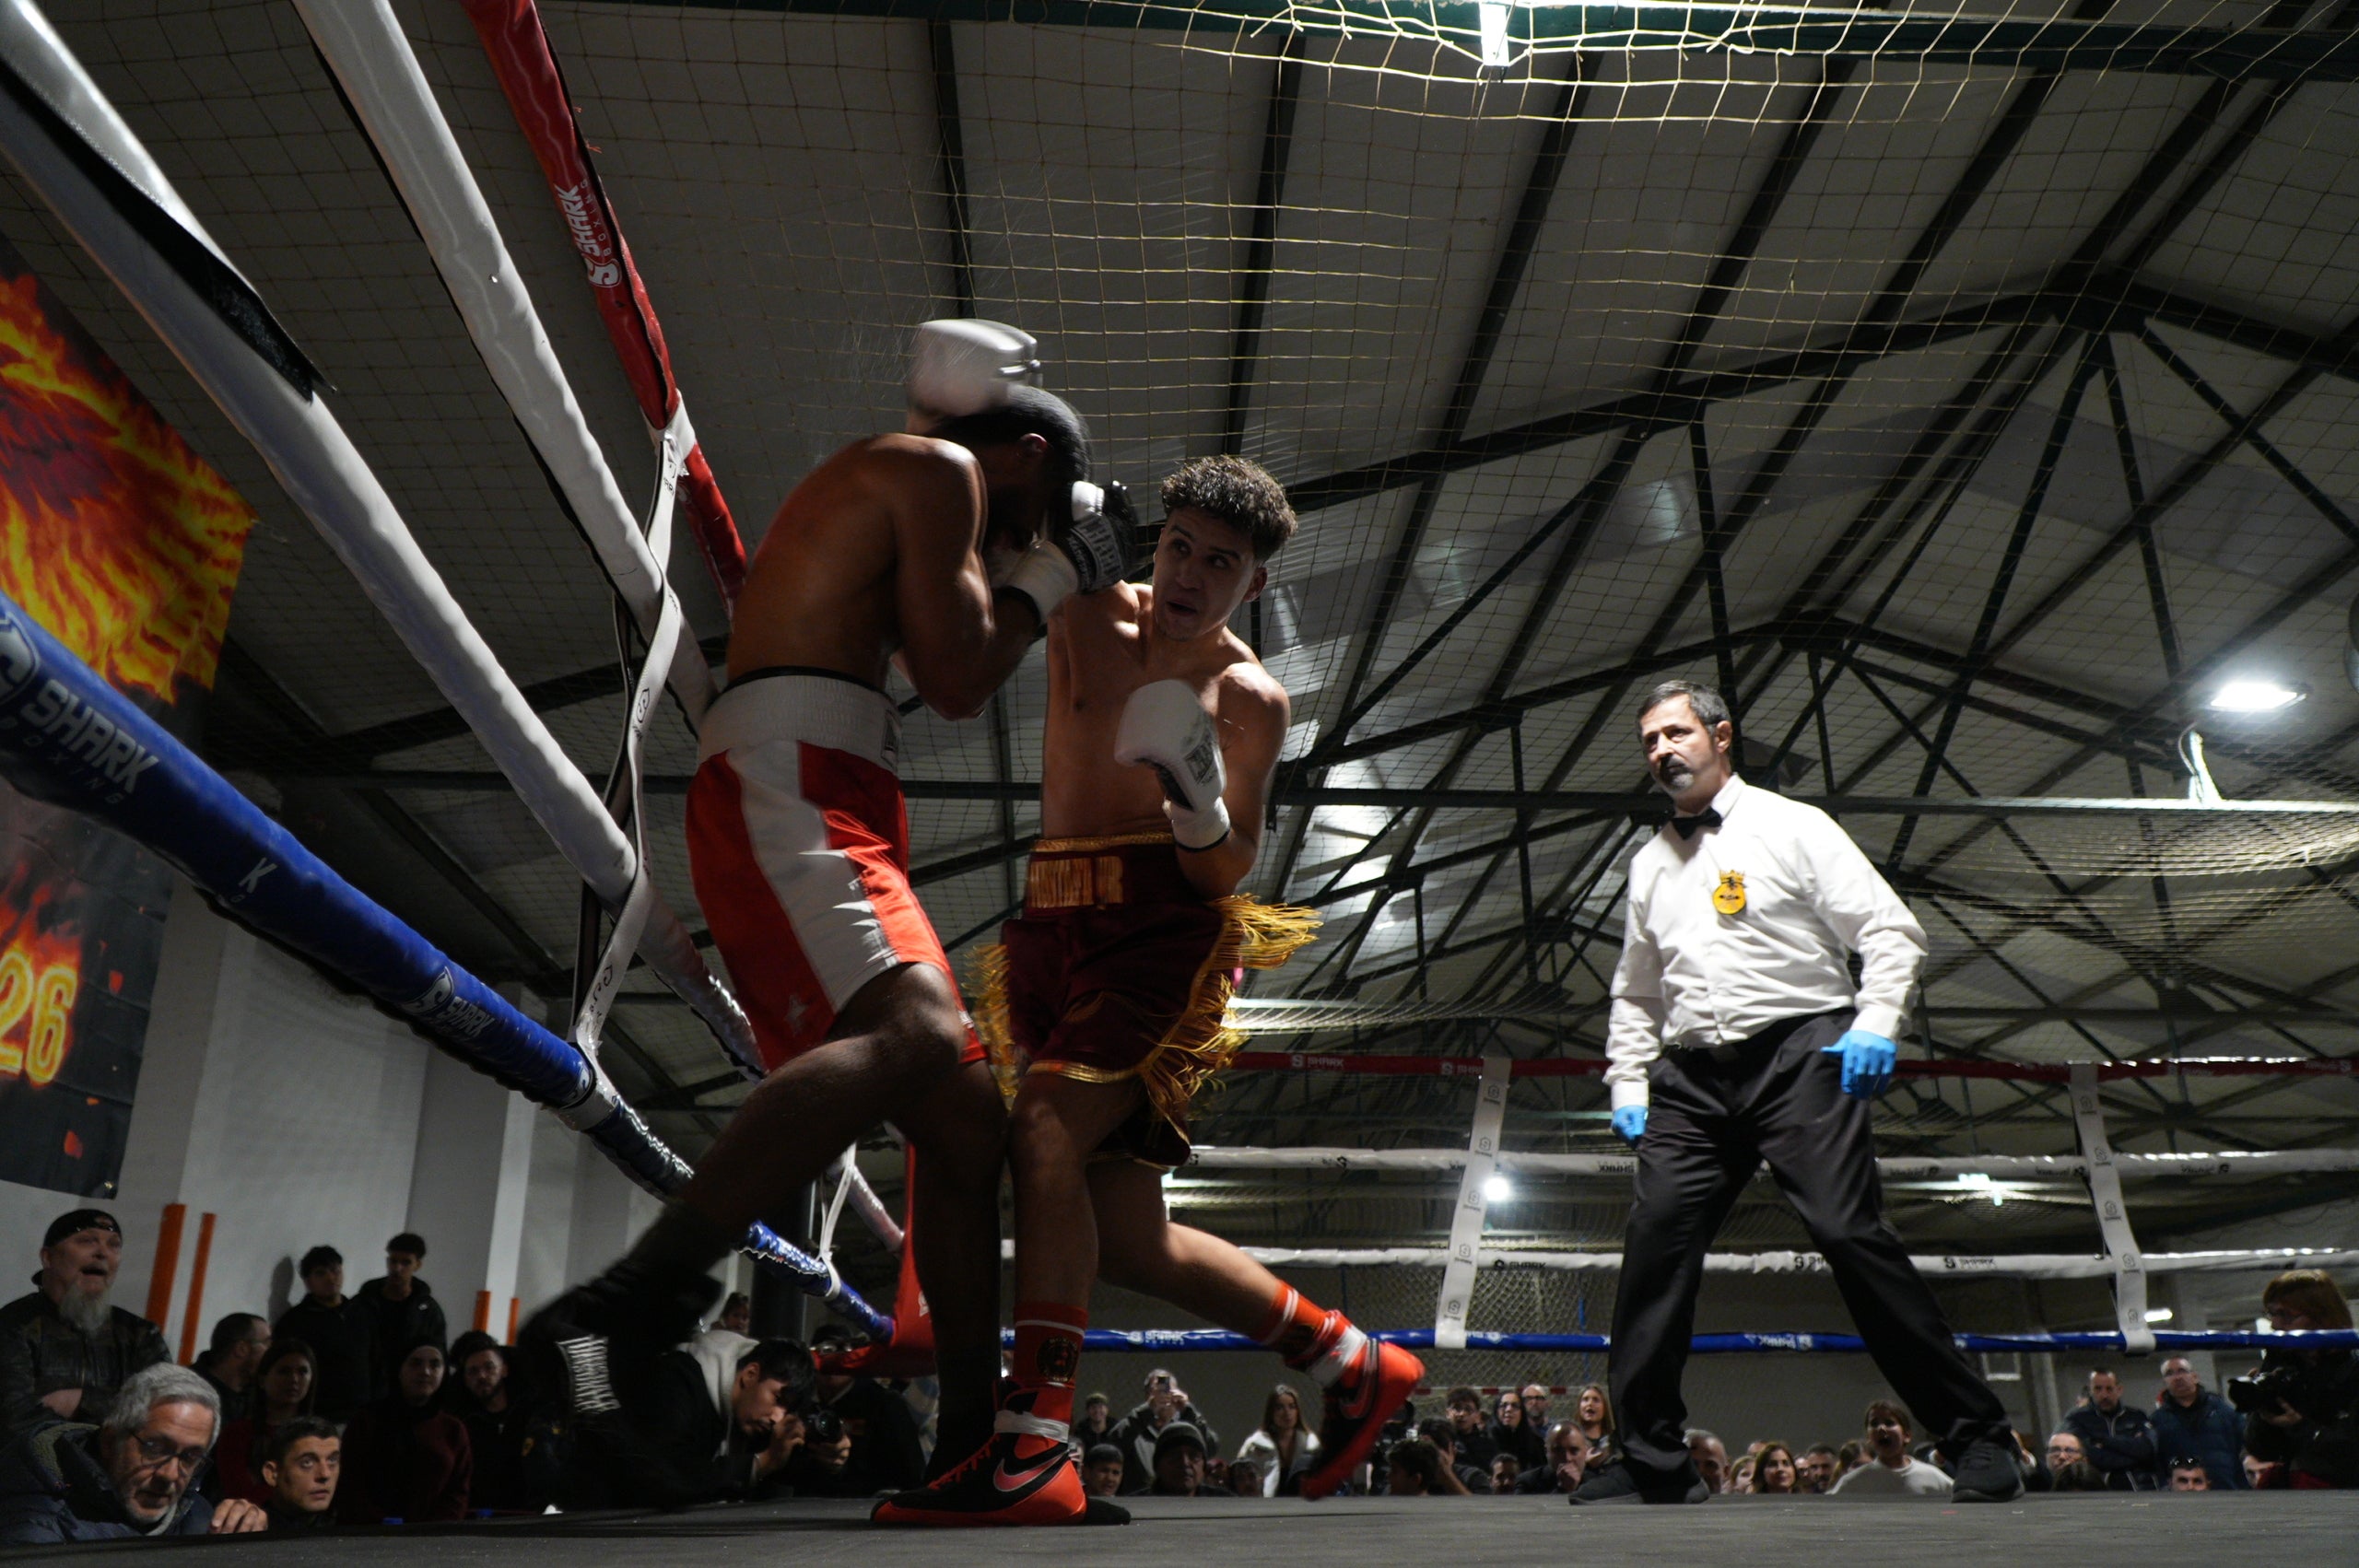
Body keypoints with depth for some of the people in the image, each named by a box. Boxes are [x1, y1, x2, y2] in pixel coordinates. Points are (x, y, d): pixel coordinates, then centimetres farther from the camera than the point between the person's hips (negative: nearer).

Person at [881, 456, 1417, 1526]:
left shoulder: (1249, 698, 2)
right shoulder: (1086, 617, 14)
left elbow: (1224, 874, -1)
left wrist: (1202, 805, -23)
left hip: (1158, 926, -5)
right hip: (1054, 924, 5)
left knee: (1046, 1132, -29)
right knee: (1127, 1240, 3)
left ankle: (1031, 1451, -29)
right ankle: (1354, 1364, 20)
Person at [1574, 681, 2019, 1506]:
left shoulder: (1791, 826, 7)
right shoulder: (1649, 863, 21)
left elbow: (1891, 930, 2)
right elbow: (1633, 993, 26)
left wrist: (1876, 1023, -14)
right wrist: (1628, 1086, 14)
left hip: (1798, 1055, -4)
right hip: (1692, 1077, 5)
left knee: (1850, 1232, -15)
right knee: (1655, 1243, -8)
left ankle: (1979, 1443, -1)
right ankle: (1652, 1464, -1)